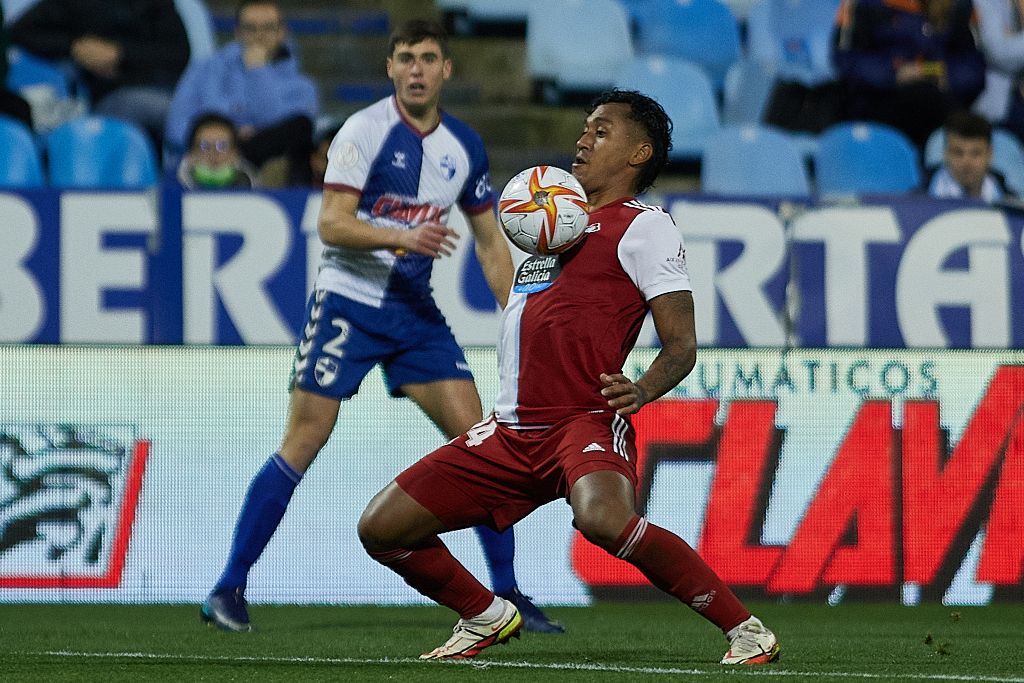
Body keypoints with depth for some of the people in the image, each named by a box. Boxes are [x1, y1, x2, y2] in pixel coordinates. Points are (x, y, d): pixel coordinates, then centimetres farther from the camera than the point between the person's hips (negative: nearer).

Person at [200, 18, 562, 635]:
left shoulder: (464, 146, 6)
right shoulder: (366, 131, -11)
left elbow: (490, 240, 15)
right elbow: (331, 224, -18)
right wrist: (401, 238, -33)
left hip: (416, 311, 5)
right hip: (349, 301, -5)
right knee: (301, 447, -9)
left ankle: (507, 593, 5)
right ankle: (229, 589, -2)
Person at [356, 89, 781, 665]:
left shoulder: (644, 226, 0)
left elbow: (681, 345, -6)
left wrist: (643, 390, -28)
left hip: (586, 421, -8)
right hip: (511, 433, 8)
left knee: (603, 518, -39)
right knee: (381, 528, 3)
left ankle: (748, 632, -24)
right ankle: (486, 619, 26)